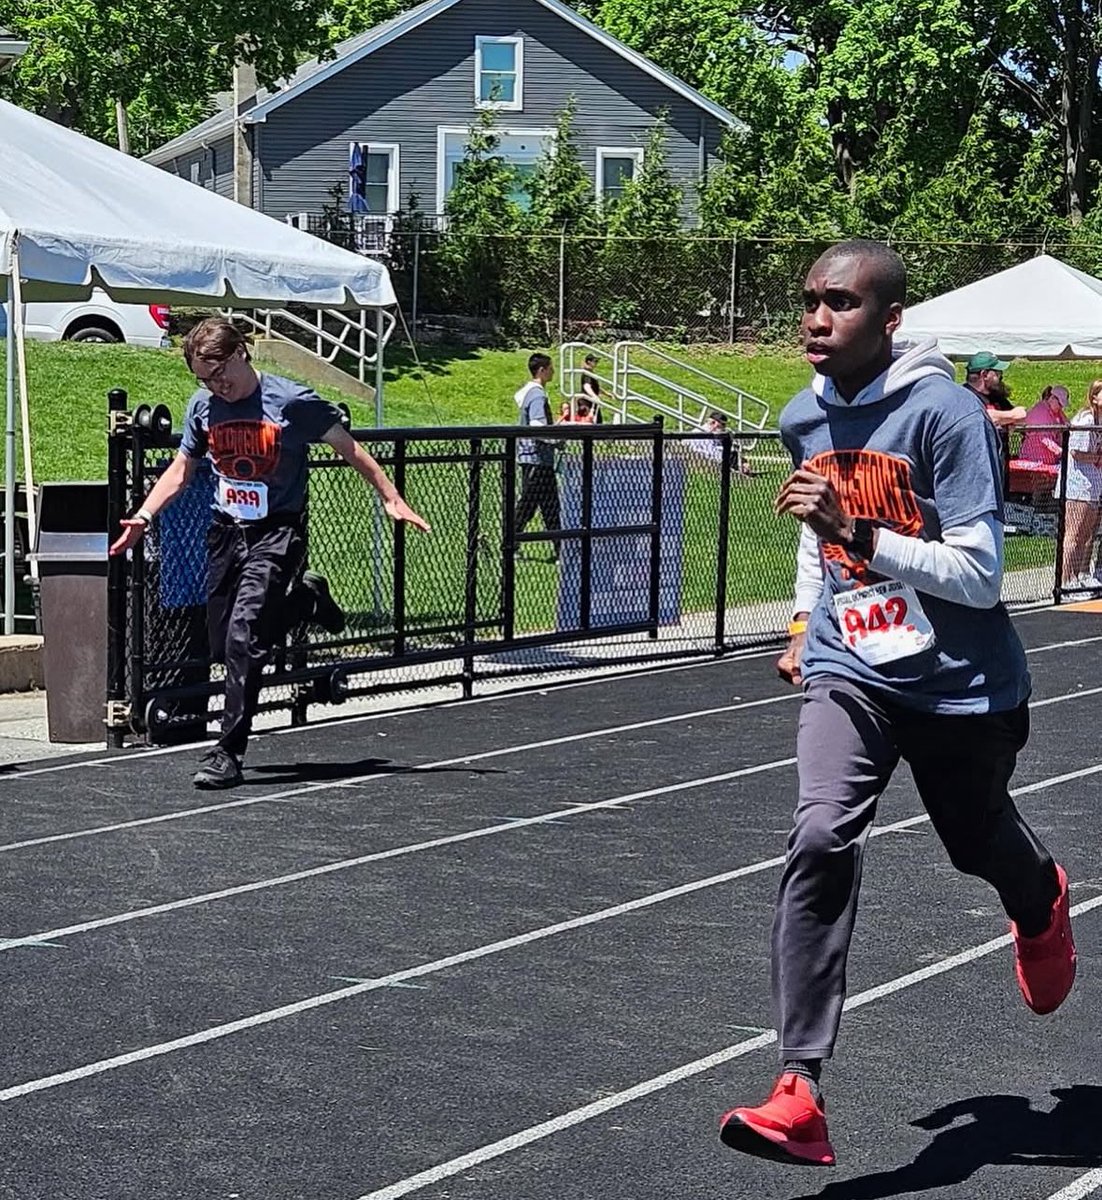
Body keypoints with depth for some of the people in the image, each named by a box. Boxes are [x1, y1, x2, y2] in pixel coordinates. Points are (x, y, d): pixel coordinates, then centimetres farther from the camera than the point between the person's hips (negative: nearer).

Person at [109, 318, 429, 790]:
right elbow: (182, 468, 15)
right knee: (223, 648, 8)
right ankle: (302, 598, 33)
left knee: (243, 639, -19)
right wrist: (143, 516, 1)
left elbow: (348, 447, 0)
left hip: (277, 531, -6)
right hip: (225, 532, 6)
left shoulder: (293, 401, -11)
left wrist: (391, 499, -3)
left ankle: (228, 752, -12)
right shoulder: (203, 405, 3)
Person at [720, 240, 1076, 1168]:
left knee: (979, 841, 20)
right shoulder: (805, 420, 0)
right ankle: (800, 1092, -23)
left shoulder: (946, 414, -20)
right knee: (821, 841, -21)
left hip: (961, 685, -3)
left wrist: (860, 534, -31)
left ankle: (1042, 902, 61)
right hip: (850, 674, 3)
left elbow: (980, 576, -23)